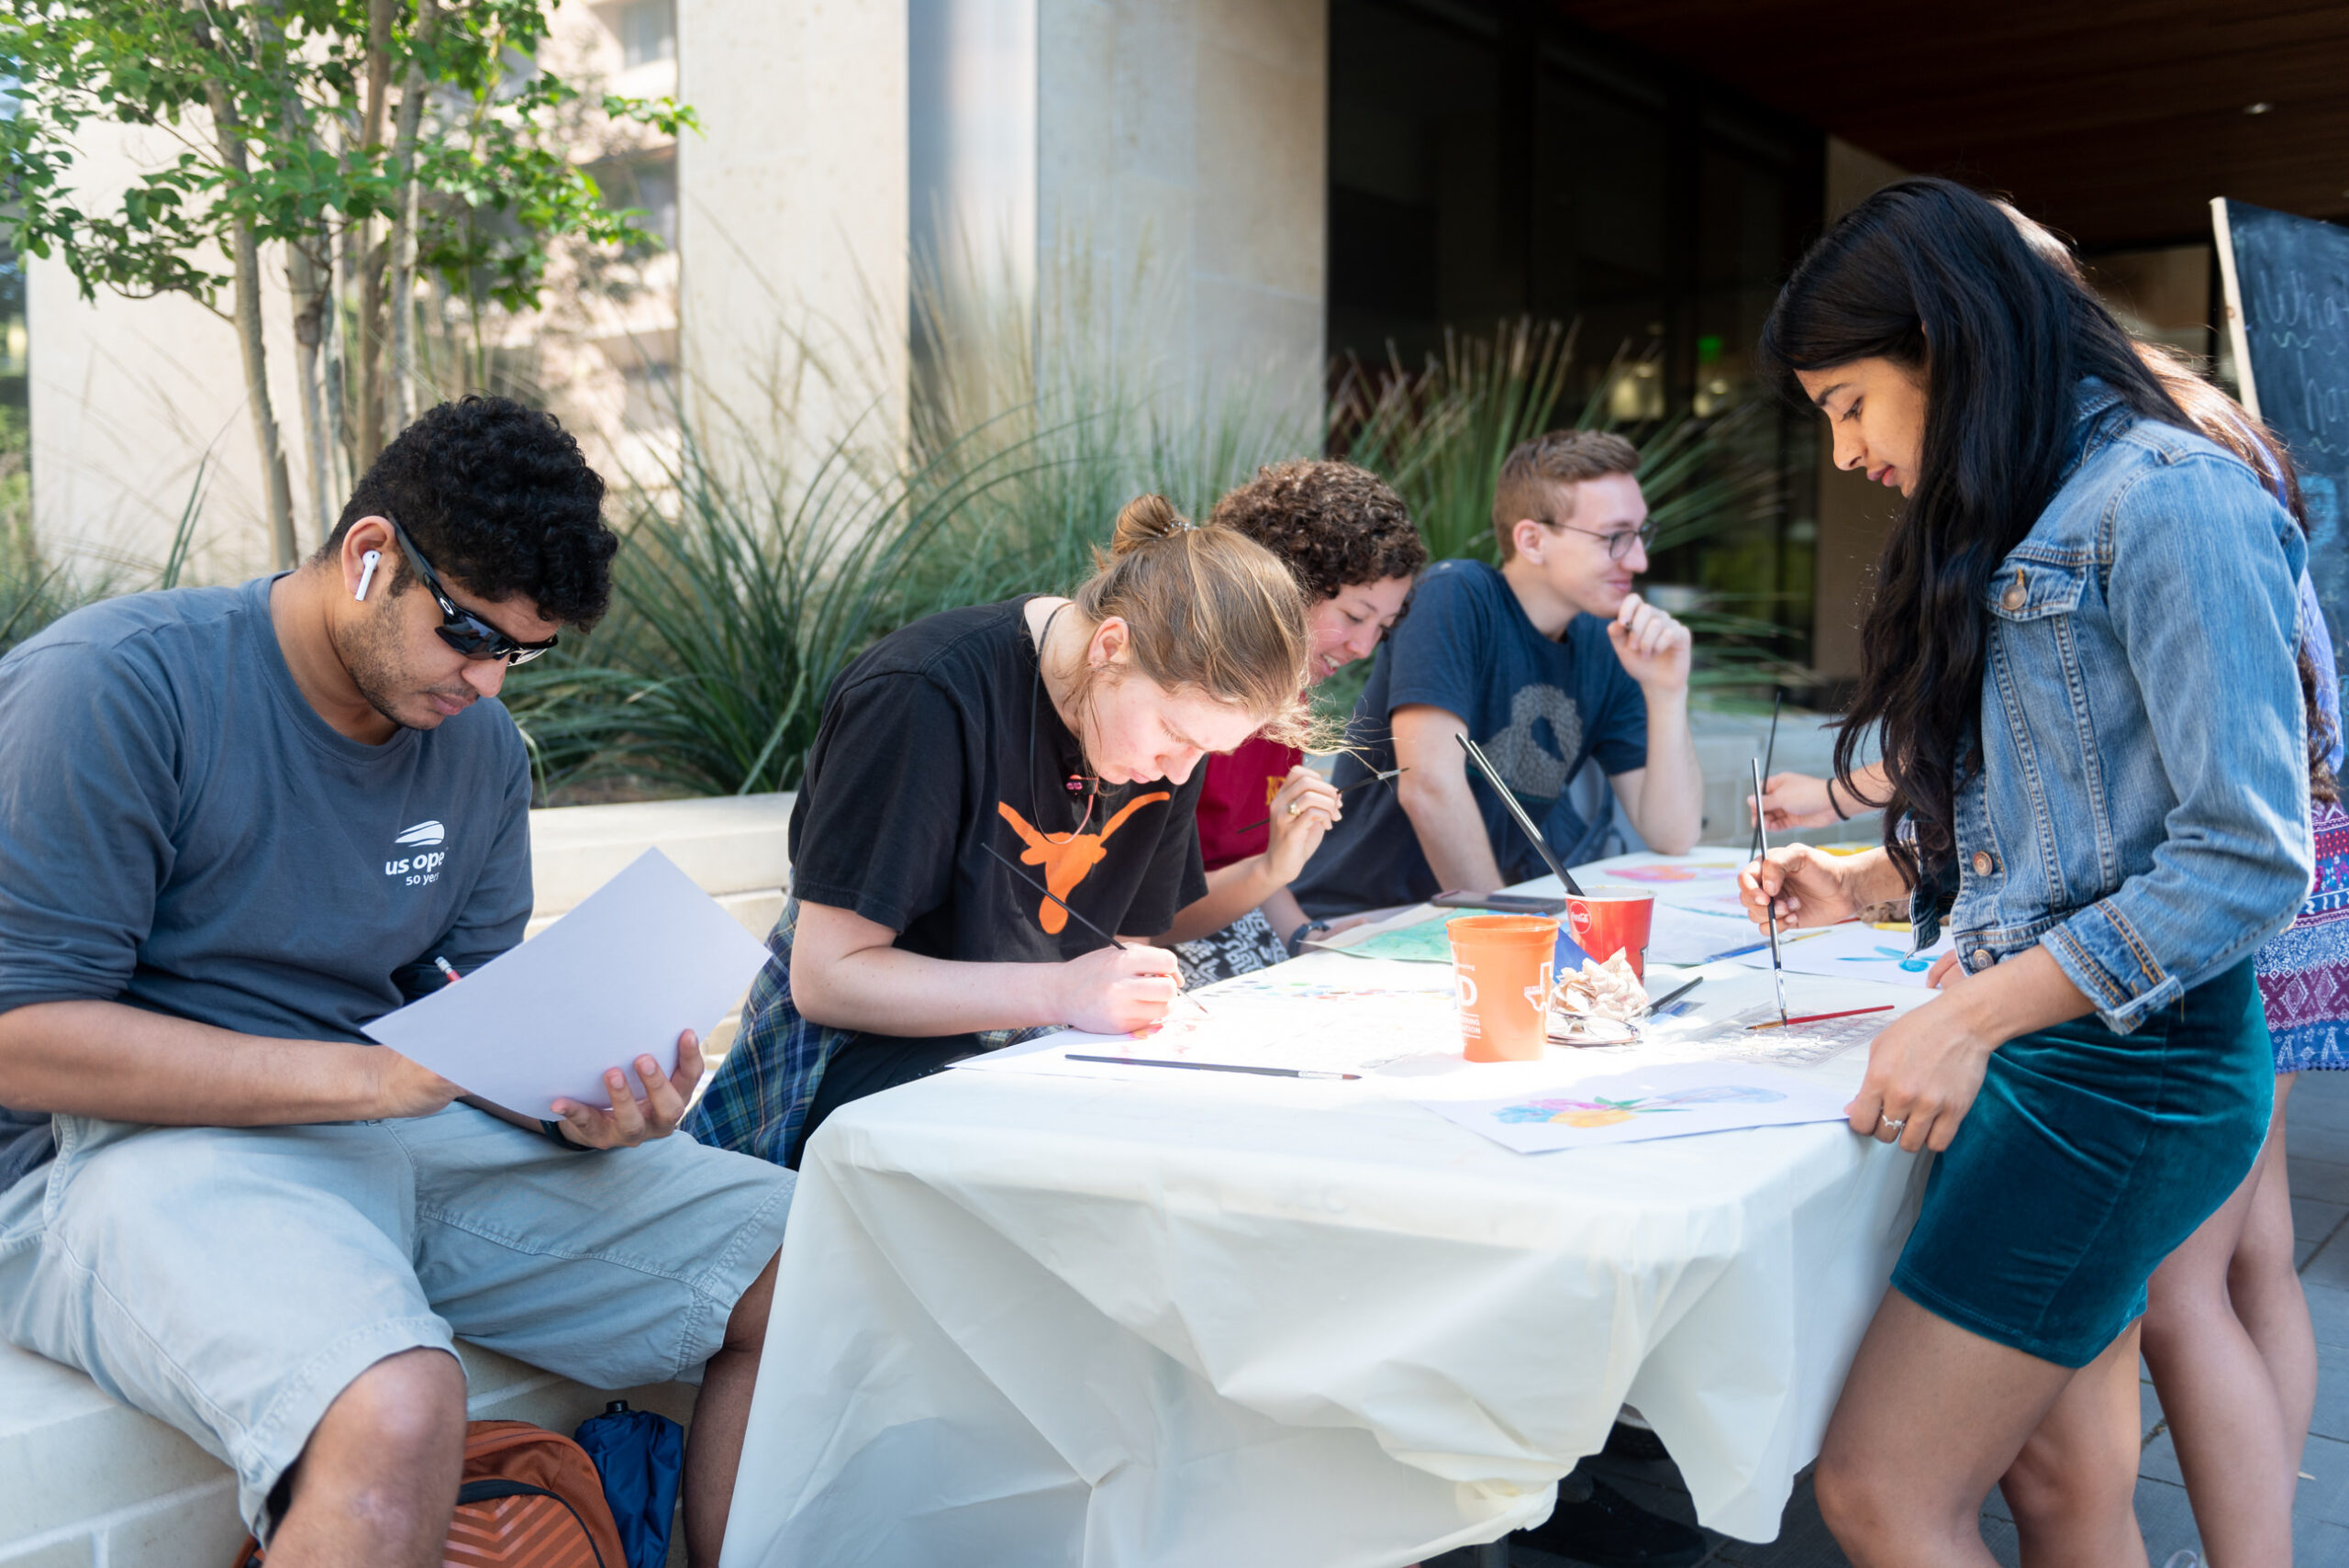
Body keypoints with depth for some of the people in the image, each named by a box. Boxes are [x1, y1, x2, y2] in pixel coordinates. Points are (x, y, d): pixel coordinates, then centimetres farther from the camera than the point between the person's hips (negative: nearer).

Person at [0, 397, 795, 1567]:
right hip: (140, 1144, -7)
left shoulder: (482, 745, 10)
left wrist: (581, 1097, -12)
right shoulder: (113, 688, -12)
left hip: (400, 1128, 7)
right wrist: (358, 1074, -23)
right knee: (395, 1408, -39)